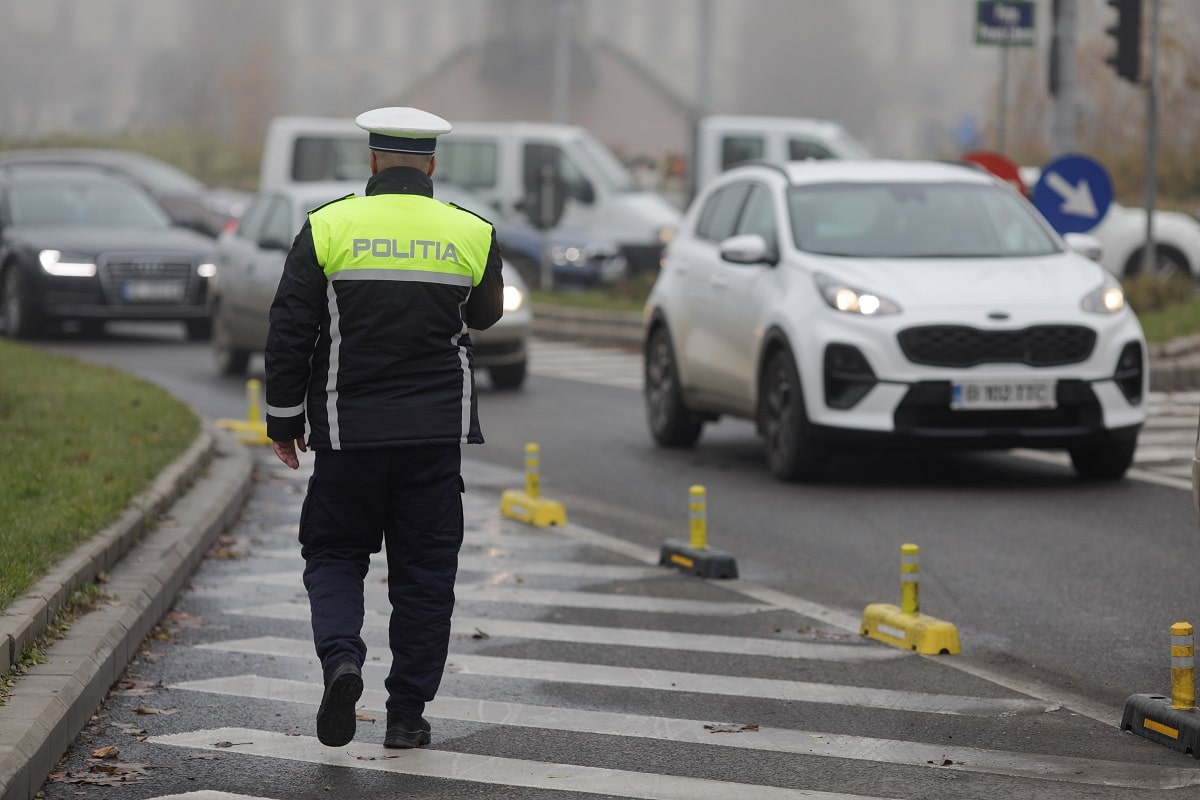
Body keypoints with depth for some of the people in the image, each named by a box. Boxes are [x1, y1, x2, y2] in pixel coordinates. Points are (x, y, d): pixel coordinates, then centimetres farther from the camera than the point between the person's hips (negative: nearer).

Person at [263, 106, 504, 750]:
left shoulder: (327, 229, -4)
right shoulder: (471, 233, 0)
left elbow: (289, 334, -3)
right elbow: (485, 315, 17)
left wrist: (284, 419, 5)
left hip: (348, 430, -1)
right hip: (437, 431, 1)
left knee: (334, 552, 12)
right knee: (424, 570, 8)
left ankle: (340, 656, -14)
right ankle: (407, 714, 9)